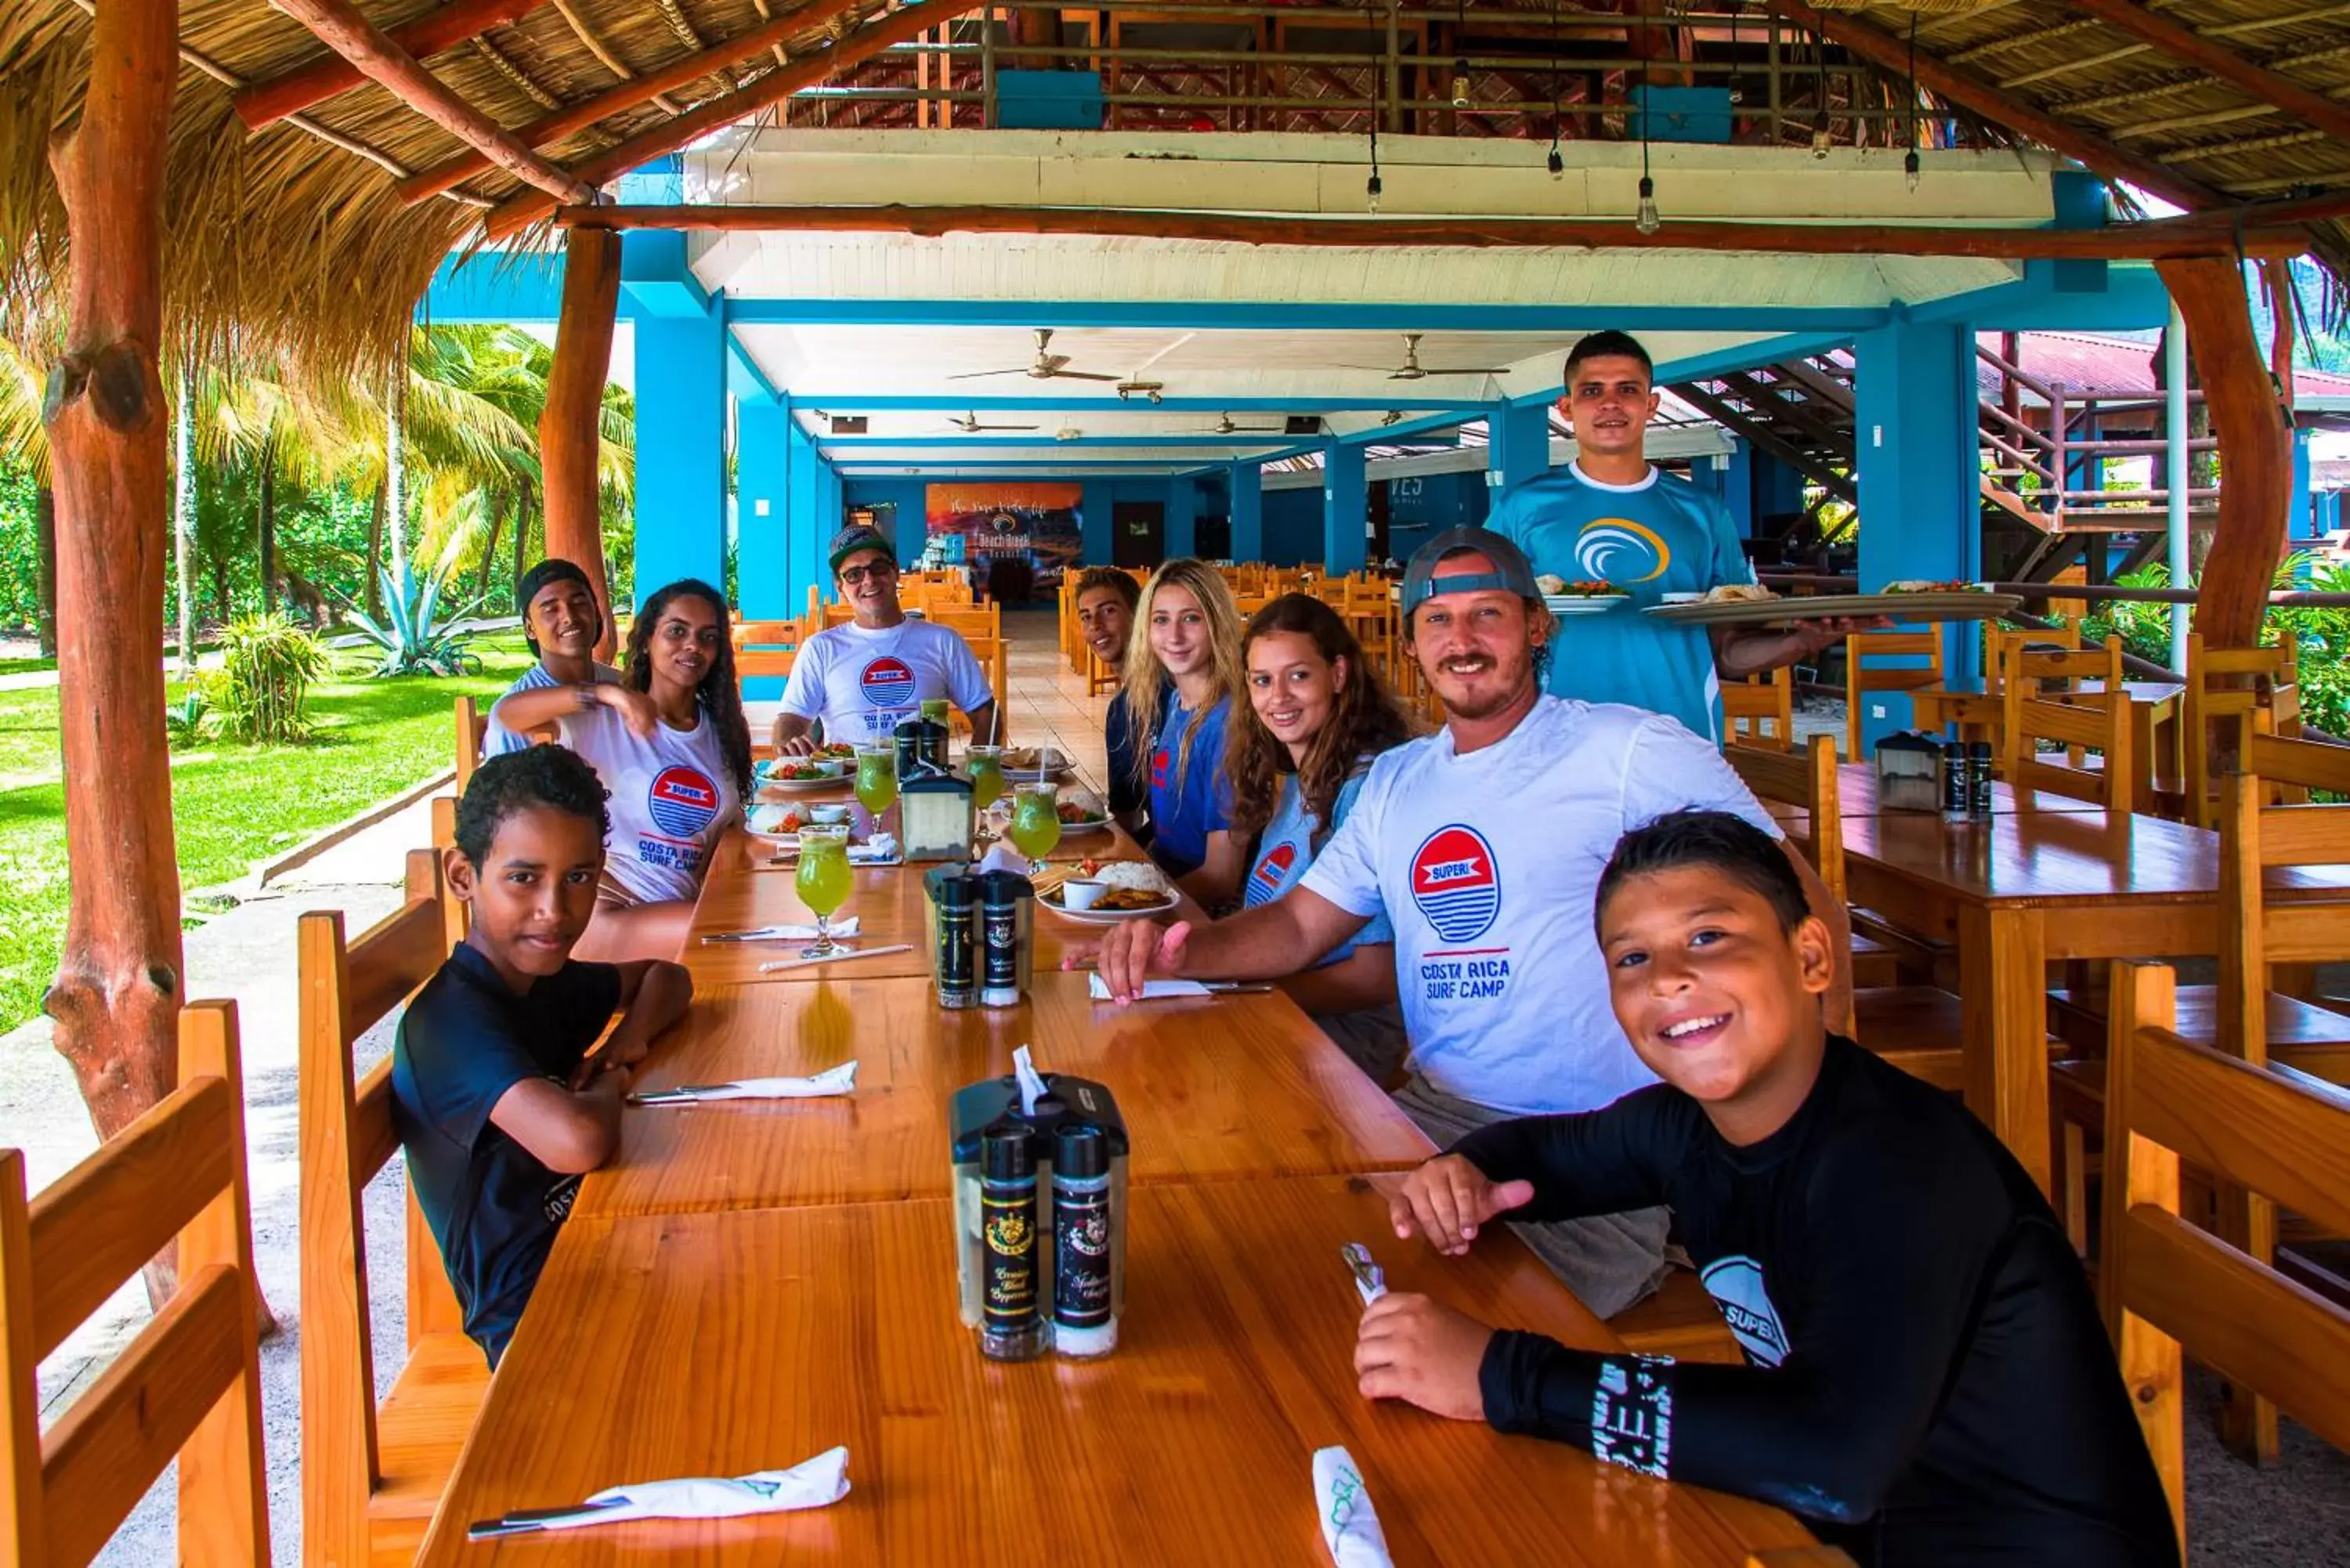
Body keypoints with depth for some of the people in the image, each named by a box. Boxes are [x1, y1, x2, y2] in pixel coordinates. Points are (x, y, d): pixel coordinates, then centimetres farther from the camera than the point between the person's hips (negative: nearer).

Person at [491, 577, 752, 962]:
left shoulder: (724, 731, 17)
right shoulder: (605, 722, 1)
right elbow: (508, 712, -14)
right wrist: (606, 693, -27)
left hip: (690, 909, 6)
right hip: (609, 911, -6)